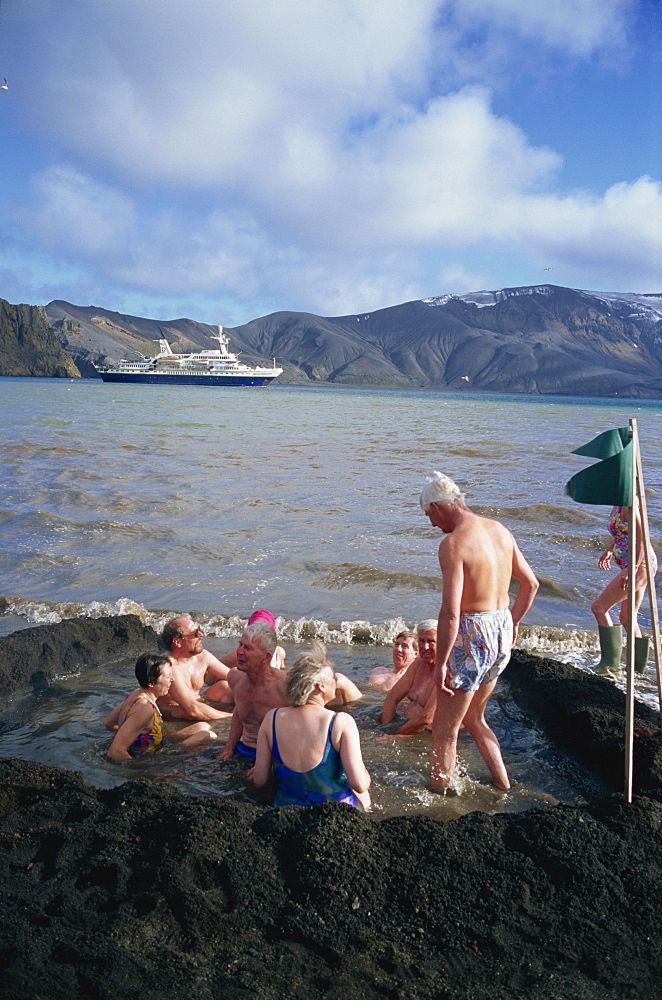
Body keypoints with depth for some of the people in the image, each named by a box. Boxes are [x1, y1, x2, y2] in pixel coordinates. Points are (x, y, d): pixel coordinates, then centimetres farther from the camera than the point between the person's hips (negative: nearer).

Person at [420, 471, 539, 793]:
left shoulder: (453, 543, -18)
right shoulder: (499, 530, 7)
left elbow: (450, 612, -22)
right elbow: (530, 583, 15)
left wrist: (441, 663, -17)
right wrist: (512, 624, 25)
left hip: (472, 635, -8)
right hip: (502, 631, 9)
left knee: (444, 729, 6)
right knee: (473, 718, 26)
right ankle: (503, 784, 33)